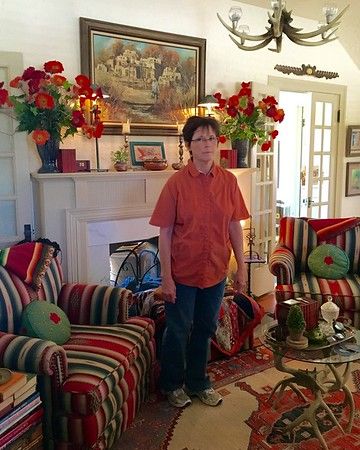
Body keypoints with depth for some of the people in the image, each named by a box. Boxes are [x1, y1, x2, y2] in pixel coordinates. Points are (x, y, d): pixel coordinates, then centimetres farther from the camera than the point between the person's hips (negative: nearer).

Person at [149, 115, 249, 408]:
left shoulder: (228, 181, -2)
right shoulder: (177, 182, -12)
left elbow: (235, 226, 3)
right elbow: (165, 233, -11)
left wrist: (241, 267, 2)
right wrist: (166, 277, -13)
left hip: (215, 271, 4)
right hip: (183, 273, -3)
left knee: (205, 329, 18)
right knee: (178, 331, 12)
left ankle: (198, 383, 39)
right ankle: (173, 384, 36)